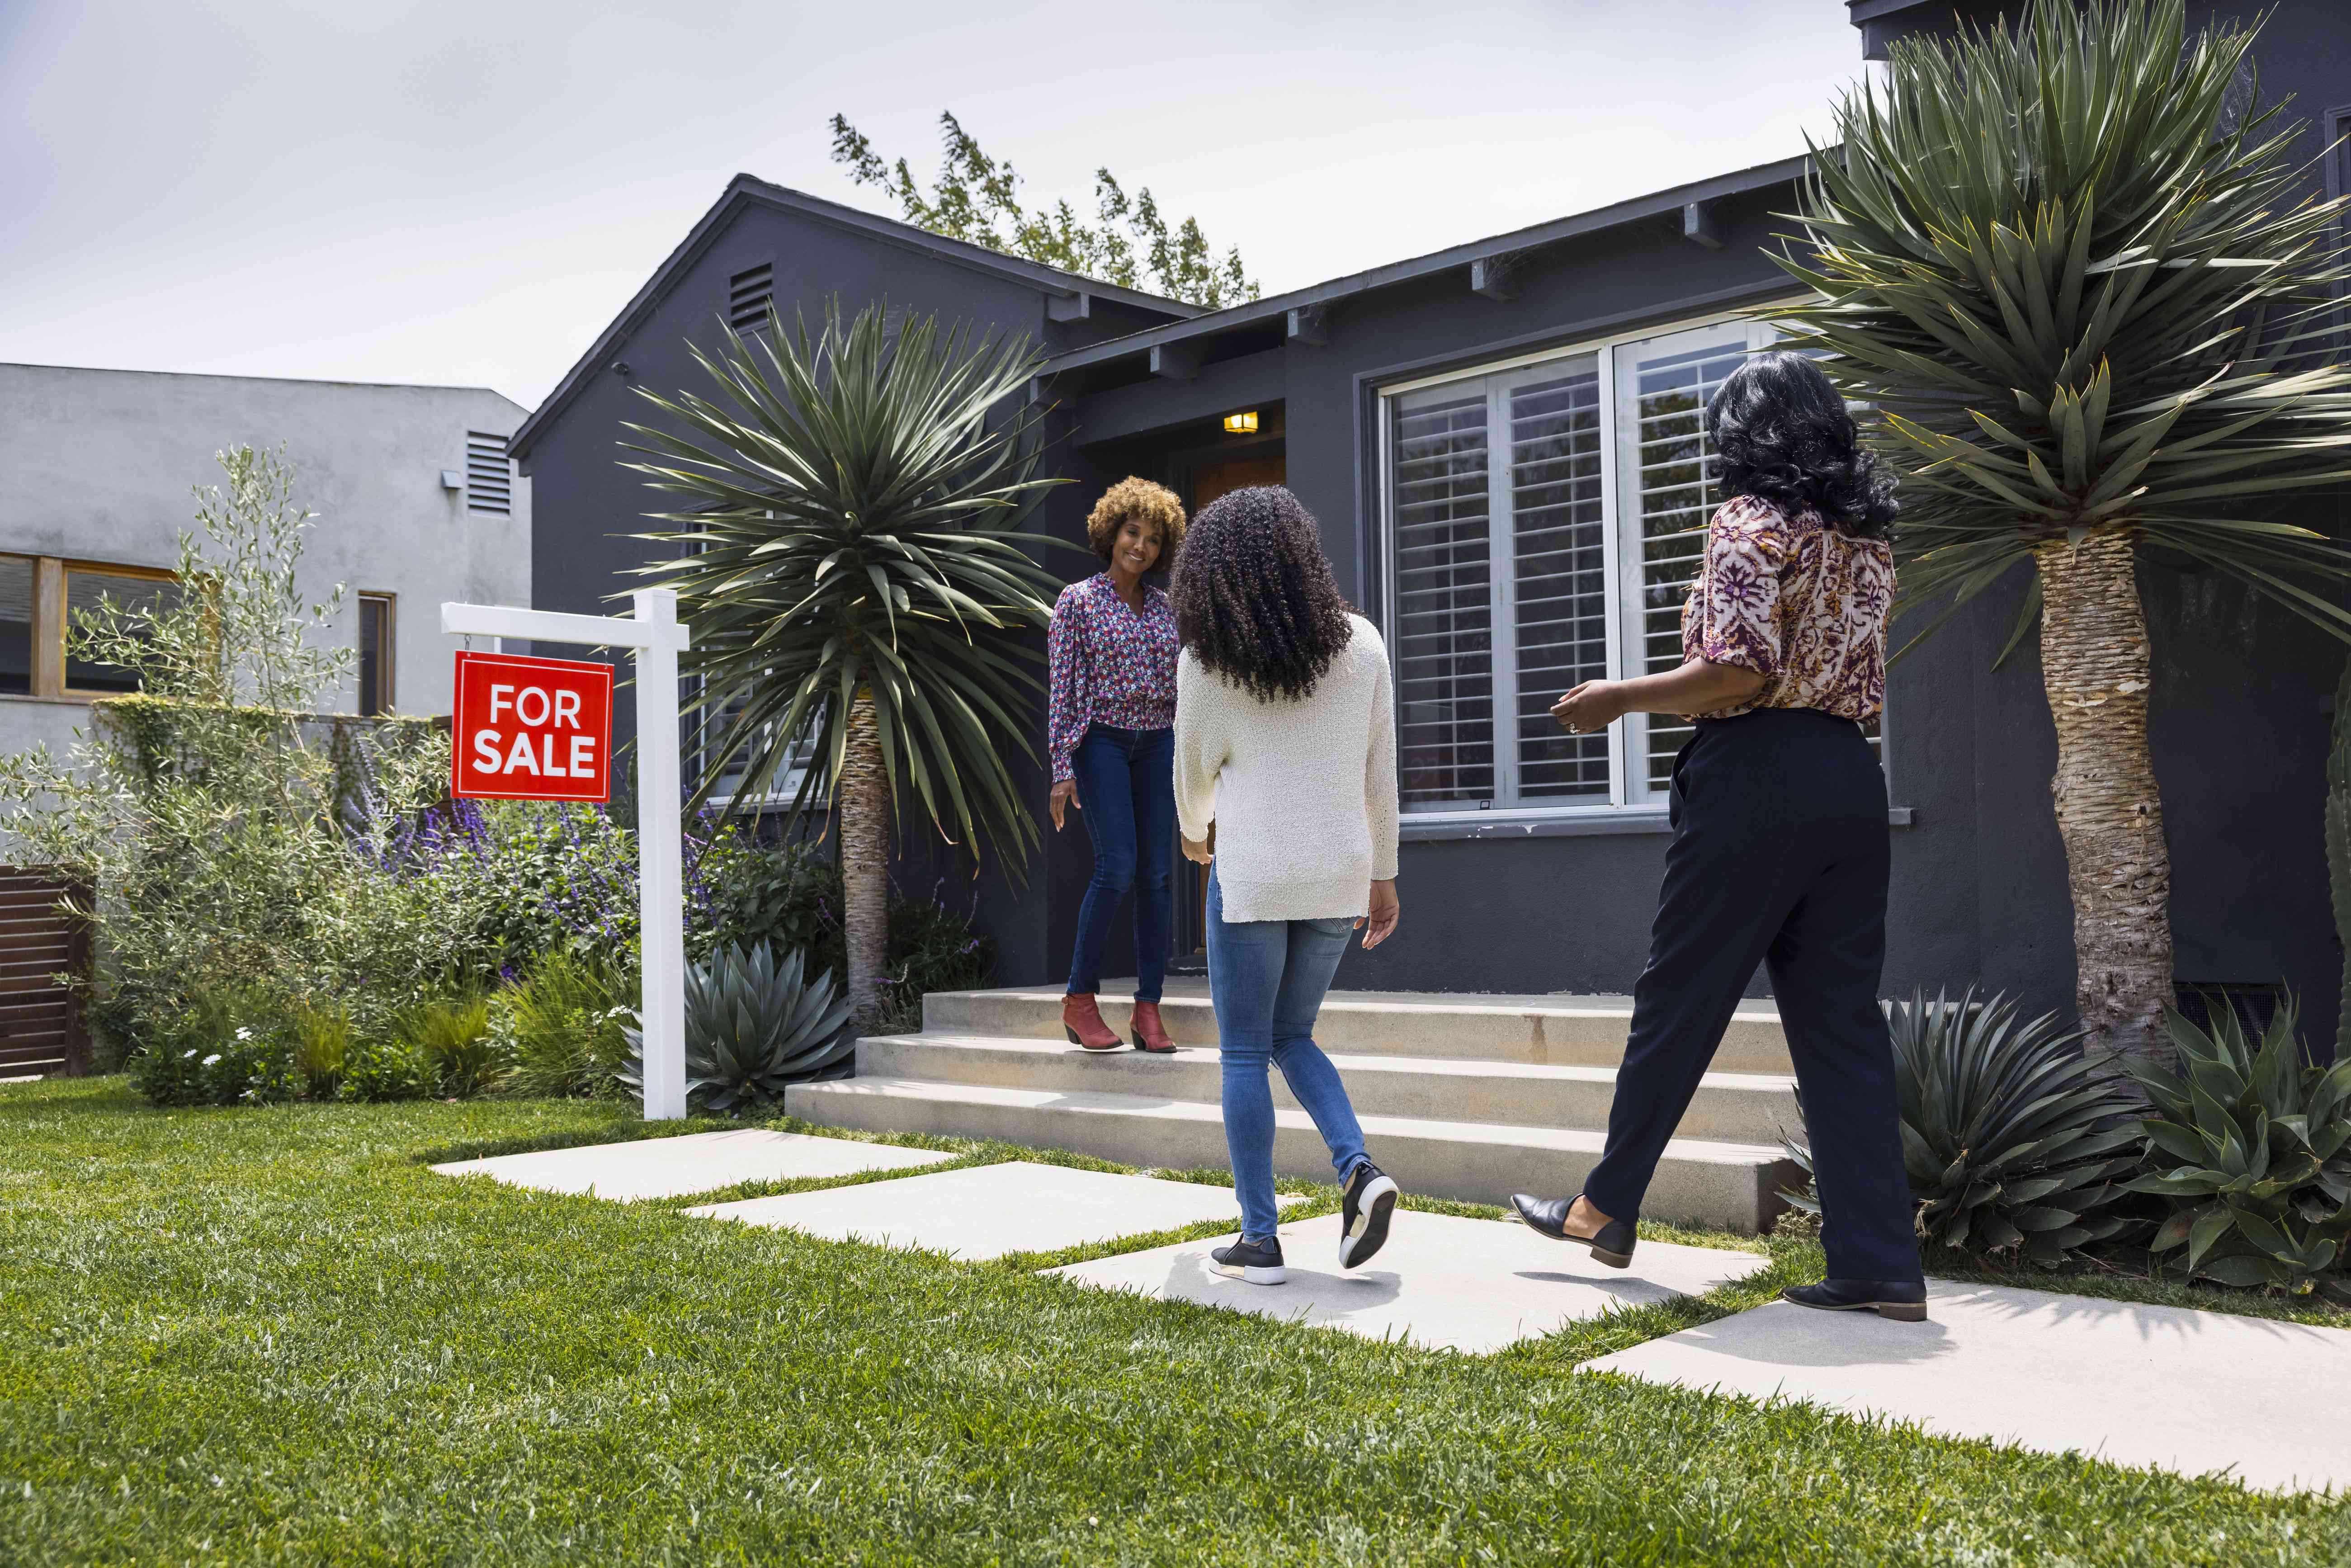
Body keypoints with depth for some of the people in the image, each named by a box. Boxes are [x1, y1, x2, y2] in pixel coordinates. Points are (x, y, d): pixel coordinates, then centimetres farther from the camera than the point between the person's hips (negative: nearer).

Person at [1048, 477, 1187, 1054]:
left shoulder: (1163, 606, 13)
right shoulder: (1077, 601, -1)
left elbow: (1177, 687, 16)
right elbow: (1063, 688, -5)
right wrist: (1062, 769, -11)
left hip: (1157, 744, 5)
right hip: (1101, 741, -5)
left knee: (1158, 873, -2)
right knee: (1117, 867, -15)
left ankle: (1149, 1011, 2)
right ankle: (1080, 1000, -2)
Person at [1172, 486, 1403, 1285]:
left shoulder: (1207, 660, -6)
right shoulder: (1360, 644, 2)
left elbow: (1195, 770, 5)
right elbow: (1380, 771, 6)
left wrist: (1195, 832, 26)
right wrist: (1382, 874, 14)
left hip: (1253, 872, -4)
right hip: (1339, 873, 4)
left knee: (1245, 1053, 7)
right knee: (1291, 1036, 20)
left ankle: (1260, 1240, 7)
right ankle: (1359, 1170, -1)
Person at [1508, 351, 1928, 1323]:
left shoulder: (1750, 520, -8)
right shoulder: (1865, 535, 16)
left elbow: (1740, 672, -18)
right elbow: (1860, 679, 19)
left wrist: (1620, 698, -7)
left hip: (1757, 774, -7)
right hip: (1850, 777, 7)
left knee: (1677, 999, 5)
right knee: (1841, 1020, 7)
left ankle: (1607, 1208, 20)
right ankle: (1880, 1267, 6)